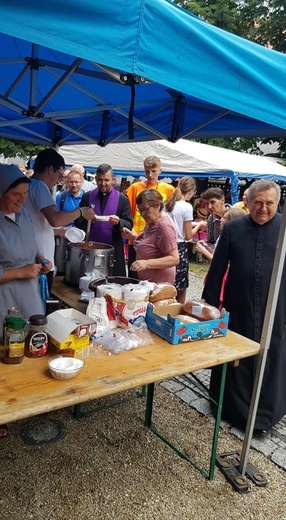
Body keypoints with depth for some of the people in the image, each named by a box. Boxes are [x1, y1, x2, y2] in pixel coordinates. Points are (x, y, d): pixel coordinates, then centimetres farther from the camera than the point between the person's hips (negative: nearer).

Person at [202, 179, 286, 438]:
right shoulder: (233, 228, -2)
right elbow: (217, 269, 2)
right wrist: (209, 304, 3)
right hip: (237, 308, 1)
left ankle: (264, 416, 32)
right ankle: (230, 405, 37)